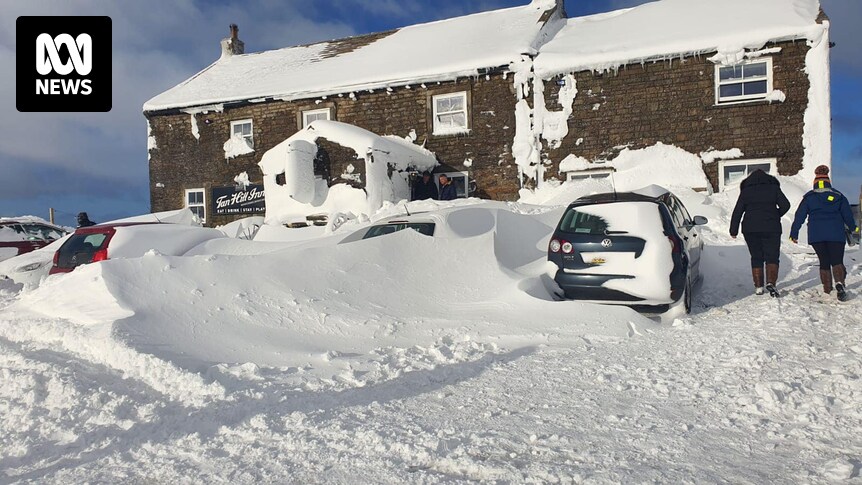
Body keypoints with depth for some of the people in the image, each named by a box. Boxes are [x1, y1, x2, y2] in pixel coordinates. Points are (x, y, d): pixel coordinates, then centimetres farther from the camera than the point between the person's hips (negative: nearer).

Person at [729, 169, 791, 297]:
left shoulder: (746, 191, 7)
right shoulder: (773, 188, 6)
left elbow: (737, 212, 3)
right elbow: (785, 205, -2)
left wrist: (733, 230, 6)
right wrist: (775, 216, 16)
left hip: (750, 229, 1)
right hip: (771, 229, -1)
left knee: (756, 258, 9)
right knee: (772, 257, 2)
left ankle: (758, 287, 7)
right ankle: (771, 282, -17)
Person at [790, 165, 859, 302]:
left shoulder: (809, 198, 7)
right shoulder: (839, 196, 10)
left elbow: (799, 216, 4)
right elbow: (848, 214, 14)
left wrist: (794, 234, 8)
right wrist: (853, 227, 31)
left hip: (816, 235, 0)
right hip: (836, 234, 0)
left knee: (824, 262, 10)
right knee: (837, 261, -3)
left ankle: (827, 289, 7)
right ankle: (840, 283, -30)